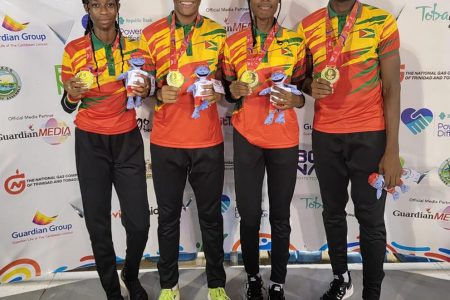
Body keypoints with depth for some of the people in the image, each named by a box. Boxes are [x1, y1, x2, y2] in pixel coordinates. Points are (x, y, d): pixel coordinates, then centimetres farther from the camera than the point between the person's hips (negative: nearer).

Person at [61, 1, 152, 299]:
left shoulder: (133, 47, 4)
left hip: (128, 140, 1)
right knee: (98, 224, 3)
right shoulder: (73, 50, -2)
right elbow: (68, 106, 3)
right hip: (90, 143, -1)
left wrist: (145, 89, -9)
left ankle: (132, 276, 30)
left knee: (139, 222, -1)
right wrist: (72, 95, -20)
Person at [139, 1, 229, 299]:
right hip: (165, 143, 0)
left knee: (211, 215, 9)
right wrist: (159, 95, -15)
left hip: (208, 142, 1)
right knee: (168, 216, 9)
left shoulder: (218, 33, 5)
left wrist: (218, 92, -11)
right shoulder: (151, 35, 3)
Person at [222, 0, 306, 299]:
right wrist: (233, 91, -13)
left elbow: (302, 87, 9)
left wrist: (296, 100, -14)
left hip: (284, 139, 0)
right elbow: (227, 91, 10)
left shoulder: (295, 42, 3)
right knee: (249, 214, 5)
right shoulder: (233, 43, 3)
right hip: (246, 137, 0)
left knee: (280, 215, 6)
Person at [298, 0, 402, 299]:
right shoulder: (308, 26, 3)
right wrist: (311, 86, -12)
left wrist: (392, 150, -11)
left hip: (370, 135, -2)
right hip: (325, 135, 3)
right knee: (333, 211, 14)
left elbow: (391, 88, -6)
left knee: (371, 219, 2)